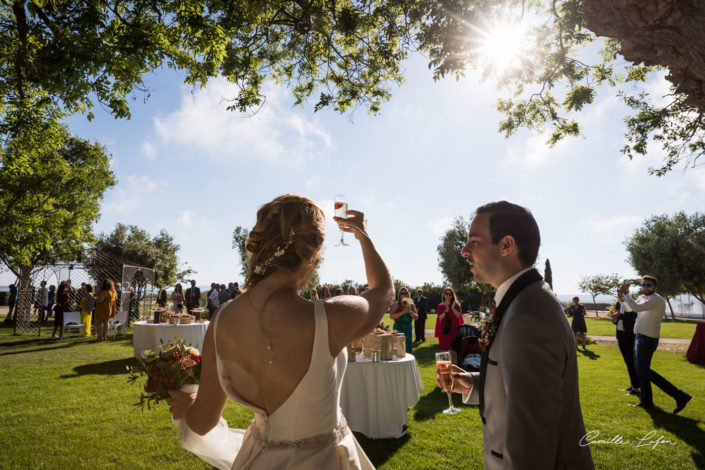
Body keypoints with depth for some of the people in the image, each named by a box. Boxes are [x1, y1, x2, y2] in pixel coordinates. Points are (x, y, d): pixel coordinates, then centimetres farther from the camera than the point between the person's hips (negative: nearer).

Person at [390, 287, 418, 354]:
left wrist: (410, 312, -13)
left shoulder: (412, 305, 9)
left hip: (408, 328, 4)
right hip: (398, 328, -4)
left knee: (408, 349, 6)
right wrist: (403, 312, -22)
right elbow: (391, 316, -14)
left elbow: (416, 317, 5)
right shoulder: (396, 304, -3)